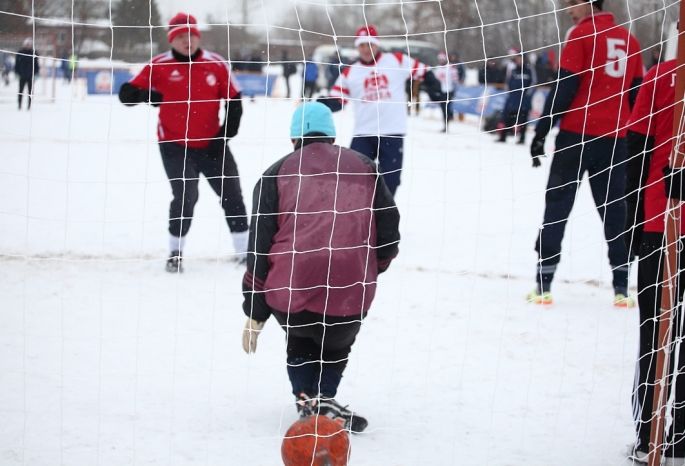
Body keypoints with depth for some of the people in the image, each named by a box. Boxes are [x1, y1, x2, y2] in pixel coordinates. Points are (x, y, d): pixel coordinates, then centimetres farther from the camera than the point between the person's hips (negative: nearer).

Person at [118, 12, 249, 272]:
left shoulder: (216, 65, -4)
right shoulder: (159, 66, -8)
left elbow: (234, 102, 3)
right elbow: (126, 94, -10)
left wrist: (225, 135, -5)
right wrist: (146, 94, -31)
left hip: (211, 144, 3)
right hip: (175, 145, -3)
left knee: (232, 195, 5)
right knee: (185, 197, -14)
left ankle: (244, 252, 20)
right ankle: (175, 253, 6)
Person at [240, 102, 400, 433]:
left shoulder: (276, 174, 14)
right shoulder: (364, 167, 17)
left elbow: (259, 246, 9)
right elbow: (389, 230, 13)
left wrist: (255, 313, 13)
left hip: (289, 294, 0)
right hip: (350, 297, 0)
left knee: (300, 341, 32)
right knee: (337, 342, 31)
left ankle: (307, 399, 16)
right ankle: (323, 398, 13)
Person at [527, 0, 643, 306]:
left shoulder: (582, 34, -6)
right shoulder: (630, 40, 10)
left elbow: (564, 88, -11)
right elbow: (636, 93, 14)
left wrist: (541, 132, -8)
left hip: (576, 134, -4)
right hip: (614, 139, 5)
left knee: (557, 204, 2)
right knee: (614, 208, 11)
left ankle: (543, 285, -1)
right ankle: (621, 289, 8)